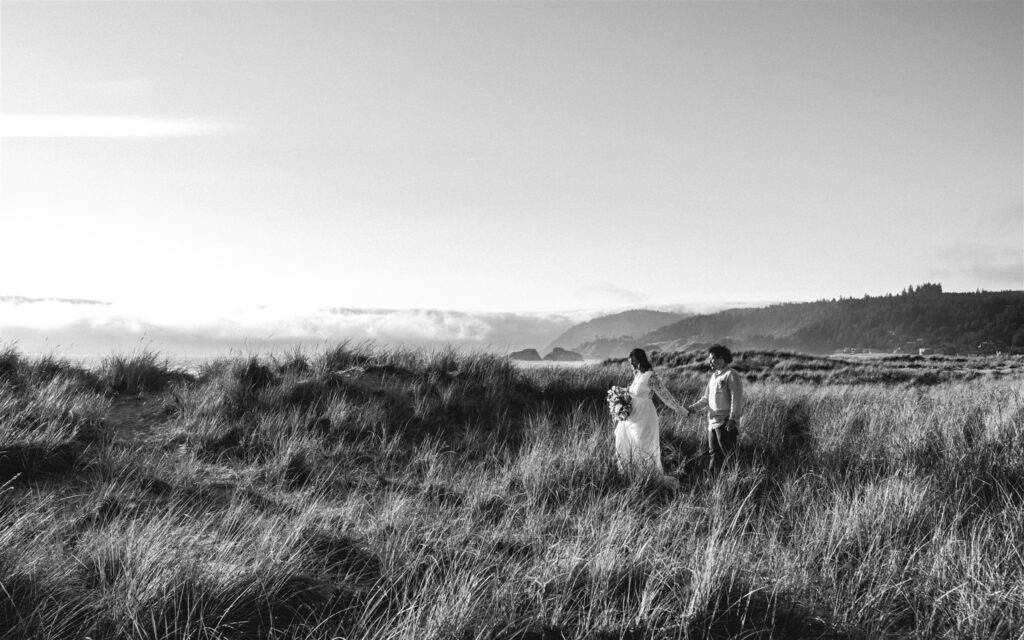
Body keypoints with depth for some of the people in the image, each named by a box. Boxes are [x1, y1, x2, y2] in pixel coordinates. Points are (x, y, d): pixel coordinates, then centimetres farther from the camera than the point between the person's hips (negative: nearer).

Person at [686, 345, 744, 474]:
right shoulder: (714, 376, 18)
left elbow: (736, 399, -16)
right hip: (712, 422, 9)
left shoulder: (732, 375, -9)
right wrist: (693, 408, 5)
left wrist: (733, 419, -23)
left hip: (725, 423, -9)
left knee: (728, 454, -7)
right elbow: (706, 399, 21)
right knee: (714, 454, 12)